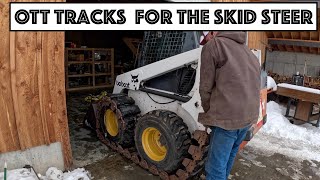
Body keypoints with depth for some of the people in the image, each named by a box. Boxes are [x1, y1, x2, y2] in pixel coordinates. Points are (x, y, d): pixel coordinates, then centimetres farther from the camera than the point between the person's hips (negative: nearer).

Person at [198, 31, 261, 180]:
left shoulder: (213, 45, -4)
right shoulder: (248, 52, 20)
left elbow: (206, 88, -7)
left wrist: (209, 113, 8)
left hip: (227, 116, -8)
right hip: (250, 115, 9)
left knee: (216, 166, 1)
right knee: (229, 155, 25)